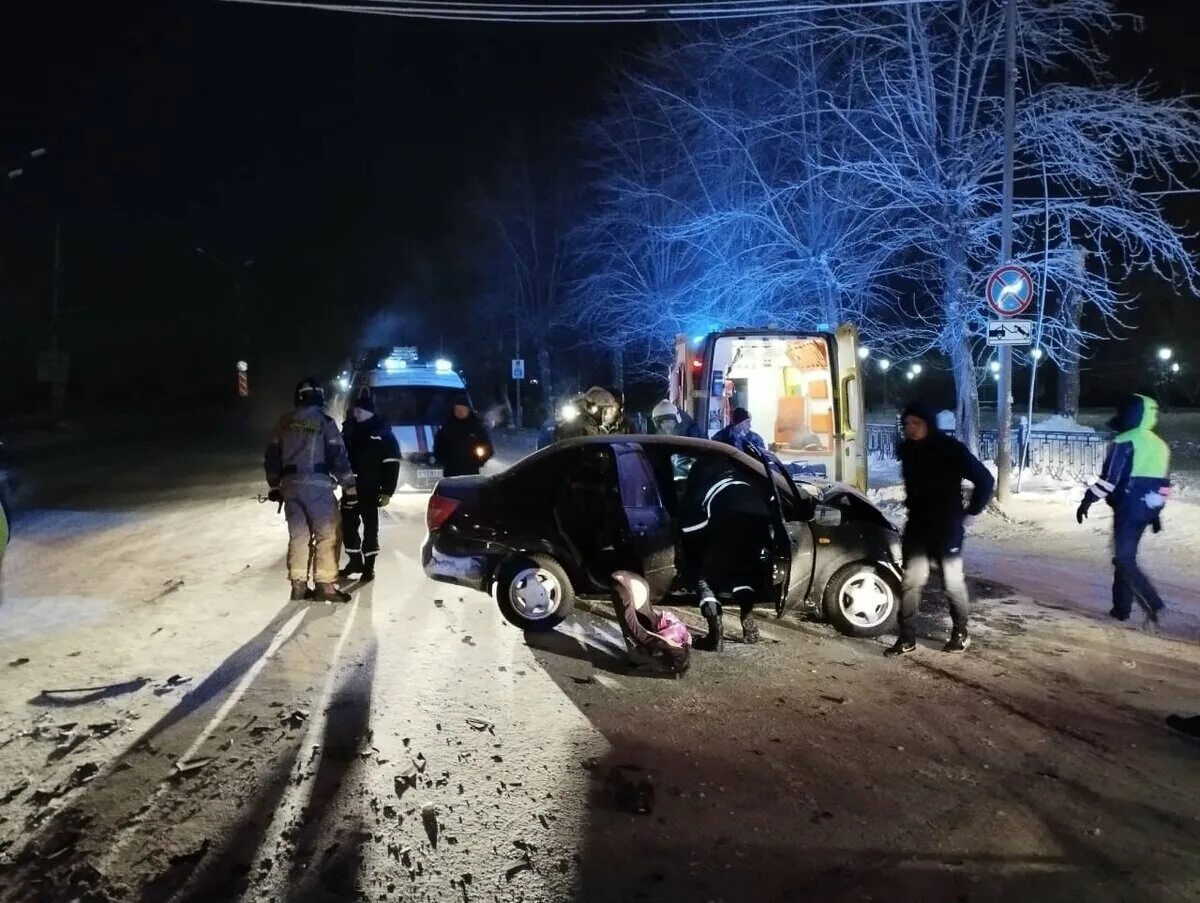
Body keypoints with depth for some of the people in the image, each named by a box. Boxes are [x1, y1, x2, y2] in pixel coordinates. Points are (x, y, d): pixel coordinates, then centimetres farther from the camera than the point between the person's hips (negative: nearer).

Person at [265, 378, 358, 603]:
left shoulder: (285, 422, 11)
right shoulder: (325, 421, -5)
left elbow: (272, 456, 14)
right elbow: (338, 456, -9)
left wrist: (274, 486, 24)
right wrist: (349, 488, -5)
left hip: (291, 485, 6)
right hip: (317, 484, -5)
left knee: (298, 535, 11)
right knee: (327, 535, 0)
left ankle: (298, 585, 13)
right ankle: (324, 585, -3)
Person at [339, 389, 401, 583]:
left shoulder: (382, 430, -7)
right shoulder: (349, 428, 8)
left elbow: (392, 463, -9)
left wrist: (387, 491, -14)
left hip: (370, 489, -5)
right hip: (350, 487, 5)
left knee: (370, 528, 1)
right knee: (347, 525, 10)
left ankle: (369, 566, 11)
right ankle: (355, 561, 27)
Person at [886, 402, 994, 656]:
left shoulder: (950, 449, -14)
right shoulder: (906, 450, 1)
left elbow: (985, 480, -11)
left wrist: (969, 513, -7)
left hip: (947, 527, -4)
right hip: (917, 525, 4)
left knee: (953, 582, 7)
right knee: (911, 581, 0)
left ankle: (960, 633, 26)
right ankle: (907, 638, 6)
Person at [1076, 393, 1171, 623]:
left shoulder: (1125, 441, -12)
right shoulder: (1160, 445, 15)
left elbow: (1110, 477, -17)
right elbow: (1164, 484, 19)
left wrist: (1088, 500, -10)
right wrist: (1157, 513, 26)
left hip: (1128, 507, -8)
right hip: (1147, 509, 8)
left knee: (1124, 560, -6)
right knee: (1126, 556, 15)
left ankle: (1154, 605, -16)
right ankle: (1121, 608, 18)